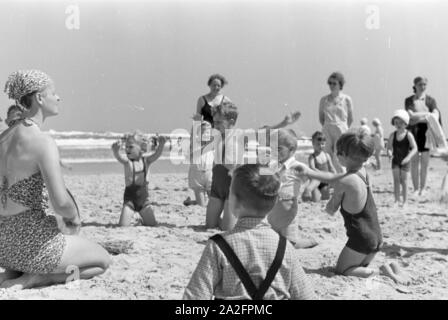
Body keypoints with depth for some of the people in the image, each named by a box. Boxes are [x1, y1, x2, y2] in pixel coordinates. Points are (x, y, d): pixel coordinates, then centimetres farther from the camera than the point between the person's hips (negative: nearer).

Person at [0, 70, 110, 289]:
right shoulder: (43, 142, -19)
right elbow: (61, 202, -26)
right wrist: (73, 217, -3)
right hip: (30, 241, -8)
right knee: (103, 261, 14)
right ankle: (28, 280, -3)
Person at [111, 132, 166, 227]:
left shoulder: (146, 160, 1)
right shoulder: (127, 162, -5)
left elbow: (157, 154, -15)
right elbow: (118, 157, -26)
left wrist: (161, 145, -35)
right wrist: (115, 150, -49)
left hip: (143, 195, 2)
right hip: (130, 195, -2)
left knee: (152, 224, 5)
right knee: (123, 225, -12)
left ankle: (142, 219, 38)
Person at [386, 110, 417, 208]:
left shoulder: (408, 135, -13)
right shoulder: (393, 135, -4)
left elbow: (414, 148, -17)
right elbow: (389, 147, -1)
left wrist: (409, 157, -31)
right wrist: (389, 152, -23)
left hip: (405, 161, -2)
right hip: (395, 160, 2)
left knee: (403, 180, 3)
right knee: (396, 180, 3)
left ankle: (405, 201, 13)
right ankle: (397, 200, 9)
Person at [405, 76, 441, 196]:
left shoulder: (431, 100, 8)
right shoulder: (409, 100, 7)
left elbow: (436, 116, -5)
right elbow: (411, 115, -7)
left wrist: (418, 117, -17)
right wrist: (427, 114, -10)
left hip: (426, 130, 0)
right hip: (413, 130, 0)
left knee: (425, 161, 0)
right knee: (414, 160, -1)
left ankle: (422, 188, 8)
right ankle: (416, 188, 6)